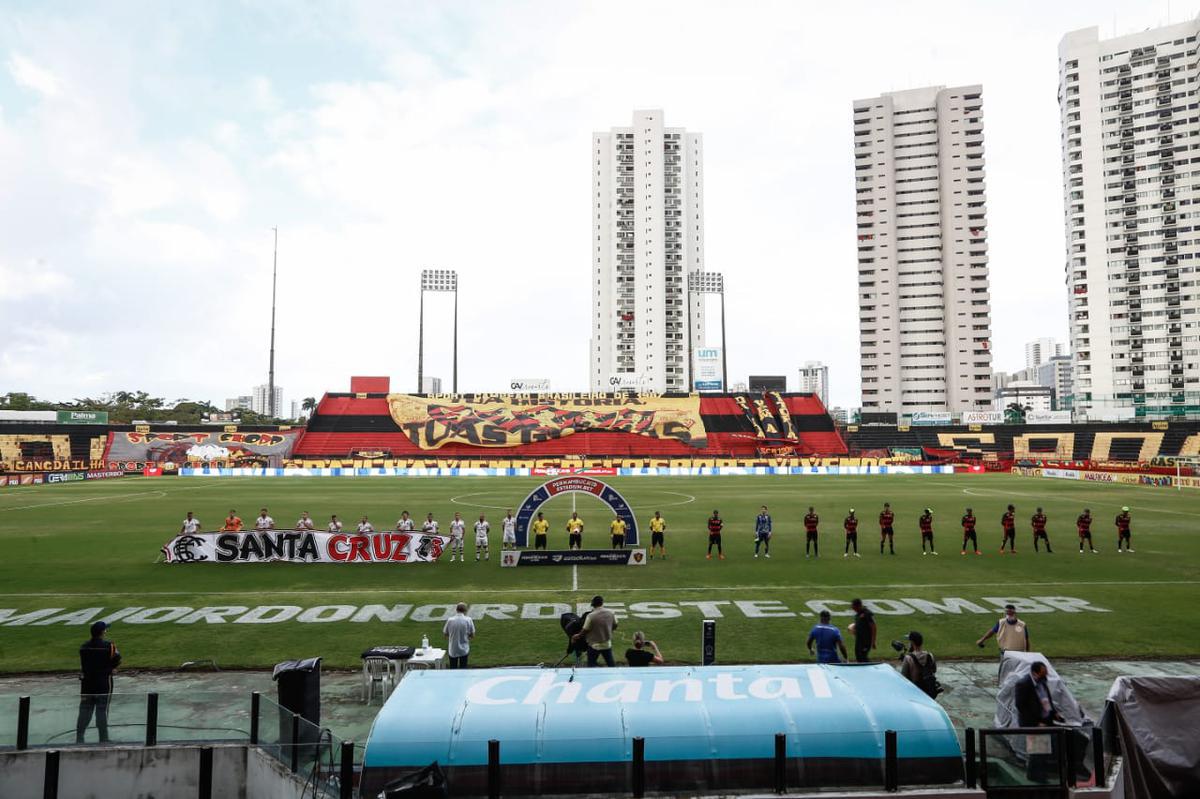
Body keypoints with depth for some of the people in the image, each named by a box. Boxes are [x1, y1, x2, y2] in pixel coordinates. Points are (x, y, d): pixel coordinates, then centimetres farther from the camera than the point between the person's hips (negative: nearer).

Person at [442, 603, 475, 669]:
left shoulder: (450, 620, -11)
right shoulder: (468, 620, -12)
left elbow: (445, 634, 1)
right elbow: (472, 635, -6)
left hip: (452, 650, 1)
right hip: (464, 649, 0)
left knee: (453, 669, 16)